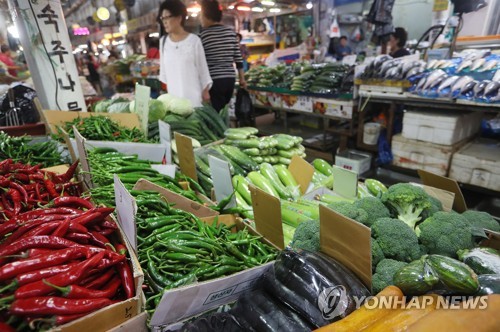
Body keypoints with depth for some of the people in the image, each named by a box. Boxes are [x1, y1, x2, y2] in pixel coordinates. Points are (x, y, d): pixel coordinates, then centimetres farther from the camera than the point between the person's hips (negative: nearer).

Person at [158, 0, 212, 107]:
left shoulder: (194, 40, -5)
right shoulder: (163, 41, 7)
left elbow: (202, 67, -1)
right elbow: (163, 68, 14)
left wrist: (205, 90, 1)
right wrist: (165, 88, 17)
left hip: (192, 92, -3)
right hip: (173, 93, 3)